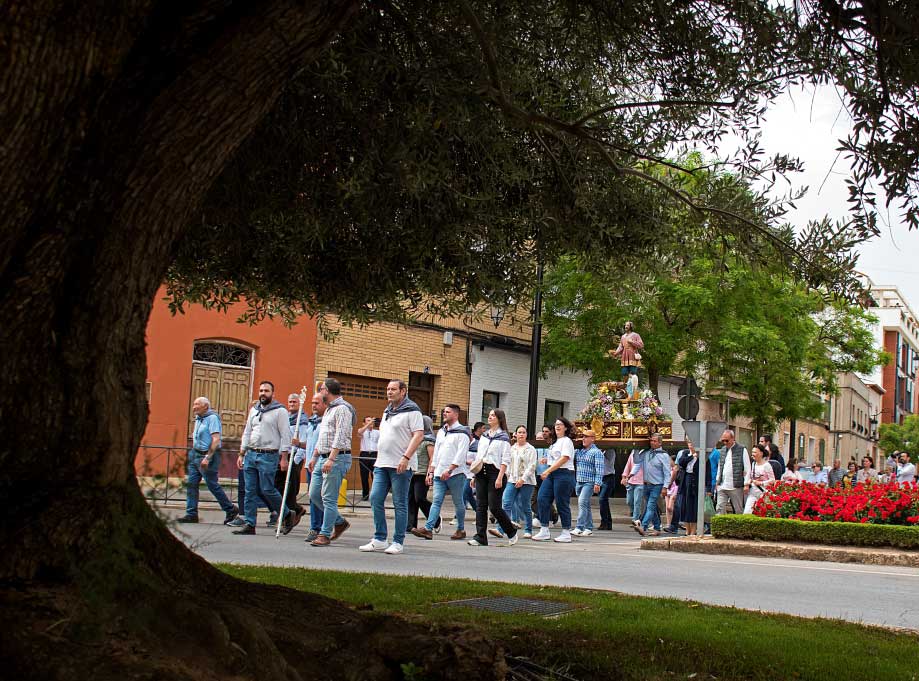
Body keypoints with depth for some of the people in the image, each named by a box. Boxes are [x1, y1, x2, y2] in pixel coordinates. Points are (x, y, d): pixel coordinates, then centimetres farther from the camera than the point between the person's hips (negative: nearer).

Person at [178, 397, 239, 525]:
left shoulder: (212, 418, -14)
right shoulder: (198, 418, 14)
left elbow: (216, 439, -21)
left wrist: (207, 457, -26)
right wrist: (193, 452, 16)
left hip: (208, 456, -9)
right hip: (196, 454, 9)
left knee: (213, 485, -3)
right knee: (191, 483, 2)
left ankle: (231, 510, 10)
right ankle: (191, 514, 5)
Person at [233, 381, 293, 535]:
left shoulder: (280, 411, -3)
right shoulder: (254, 410, 16)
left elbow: (285, 435, -7)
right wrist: (241, 454, 15)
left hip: (268, 455, -6)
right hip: (251, 454, 6)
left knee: (267, 489, -7)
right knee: (250, 491, 4)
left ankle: (286, 515, 13)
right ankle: (250, 524, 7)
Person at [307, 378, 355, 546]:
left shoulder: (342, 409, -10)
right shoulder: (328, 410, 22)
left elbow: (340, 436, -20)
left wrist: (331, 459, -25)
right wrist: (314, 457, 25)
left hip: (337, 458, -10)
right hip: (323, 459, 10)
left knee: (329, 498, -8)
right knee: (314, 494, 9)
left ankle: (325, 535, -4)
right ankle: (340, 522, 20)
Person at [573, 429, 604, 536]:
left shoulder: (596, 452, -5)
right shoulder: (578, 451, 15)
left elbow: (599, 469, -11)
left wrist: (597, 483, -17)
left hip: (589, 482, -7)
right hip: (578, 482, 7)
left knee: (582, 502, -17)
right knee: (585, 505, 10)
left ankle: (579, 528, -20)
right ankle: (589, 528, 16)